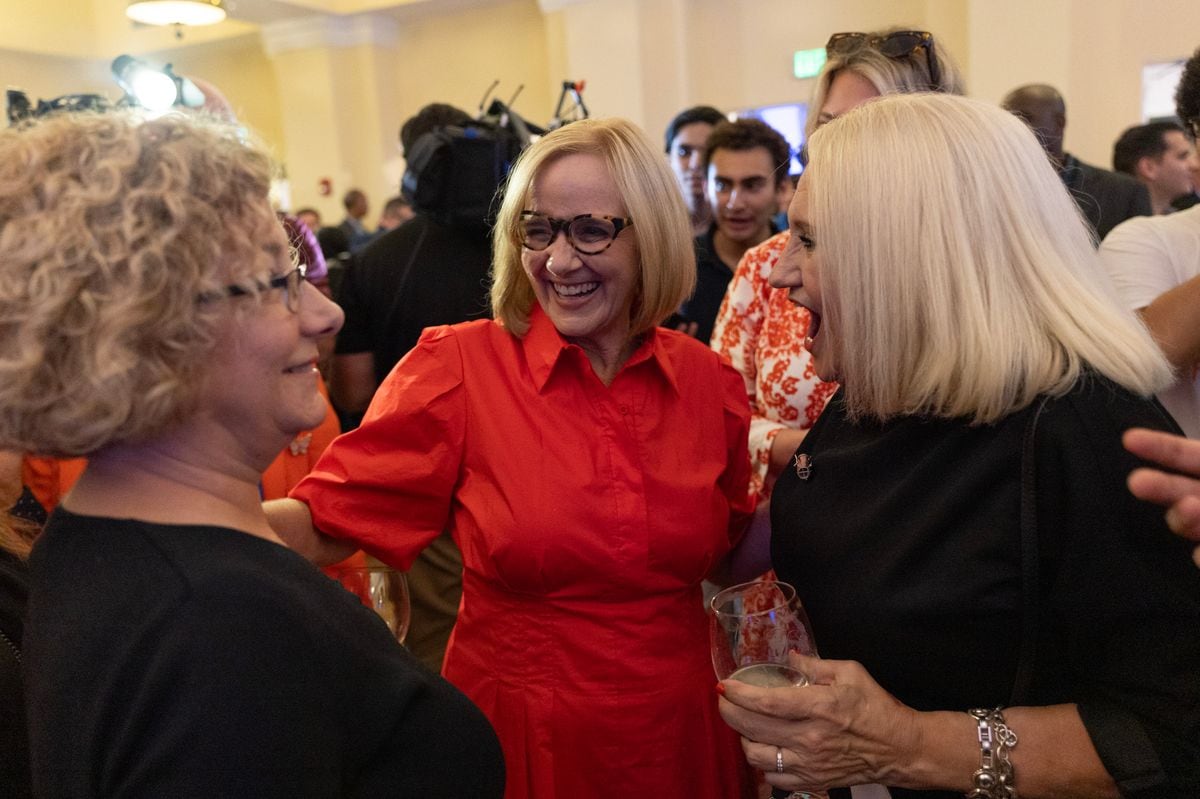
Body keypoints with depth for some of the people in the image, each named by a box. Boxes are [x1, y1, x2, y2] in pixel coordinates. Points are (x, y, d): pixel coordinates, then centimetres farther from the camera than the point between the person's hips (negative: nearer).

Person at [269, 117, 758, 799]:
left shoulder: (707, 379, -6)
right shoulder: (460, 365, -14)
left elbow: (729, 552, 7)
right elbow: (324, 521, -17)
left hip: (680, 735, 3)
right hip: (520, 740, -2)